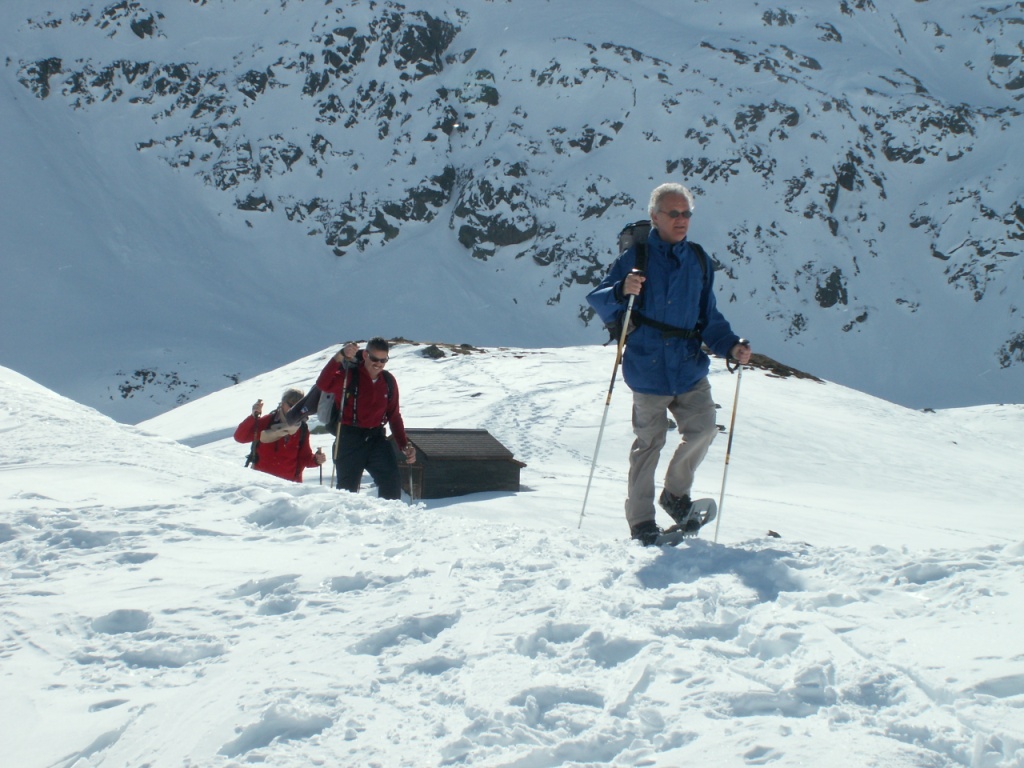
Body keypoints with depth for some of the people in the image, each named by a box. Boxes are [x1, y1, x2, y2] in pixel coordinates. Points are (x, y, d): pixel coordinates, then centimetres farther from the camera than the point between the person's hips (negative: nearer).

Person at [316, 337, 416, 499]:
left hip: (376, 438, 4)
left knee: (392, 483, -8)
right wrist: (340, 357, -40)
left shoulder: (388, 381, 8)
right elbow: (323, 385, -29)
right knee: (348, 488, 1)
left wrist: (404, 445, 9)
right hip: (349, 439, -4)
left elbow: (394, 416, 16)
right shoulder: (349, 375, -9)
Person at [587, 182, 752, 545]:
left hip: (690, 368, 4)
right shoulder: (635, 257, -3)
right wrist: (622, 292, -28)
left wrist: (731, 346, -1)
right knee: (649, 443, 1)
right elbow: (598, 302, -7)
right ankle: (641, 520, 12)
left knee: (703, 429, -7)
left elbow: (709, 318, 15)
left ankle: (676, 494, 17)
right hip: (648, 369, -4)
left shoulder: (698, 260, 11)